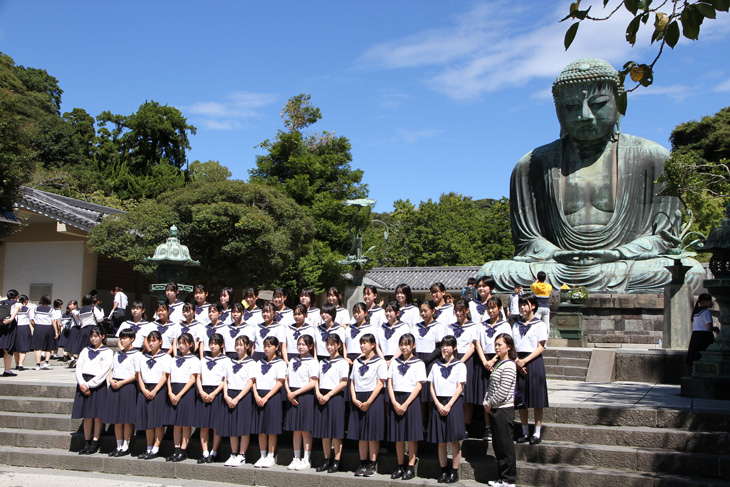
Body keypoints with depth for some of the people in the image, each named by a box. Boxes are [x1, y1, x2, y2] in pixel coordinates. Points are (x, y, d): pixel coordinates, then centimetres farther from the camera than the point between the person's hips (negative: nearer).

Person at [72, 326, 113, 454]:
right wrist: (82, 383, -9)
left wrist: (89, 384, -13)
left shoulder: (107, 352, 1)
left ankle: (94, 444, 5)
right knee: (86, 416, 6)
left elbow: (104, 372, -8)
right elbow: (78, 367, 8)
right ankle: (86, 443, 13)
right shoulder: (85, 351, 16)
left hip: (98, 385, -4)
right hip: (84, 385, 4)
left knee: (97, 415, -1)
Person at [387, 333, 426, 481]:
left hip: (411, 400, -4)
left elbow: (418, 386, -7)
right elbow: (390, 383, 7)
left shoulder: (418, 363, -1)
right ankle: (400, 467, 15)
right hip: (396, 400, 4)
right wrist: (394, 402, -7)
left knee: (411, 436, -1)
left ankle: (411, 468, 6)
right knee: (398, 436, 7)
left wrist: (405, 404, -14)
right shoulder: (394, 362, 10)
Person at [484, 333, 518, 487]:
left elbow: (503, 392, -19)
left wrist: (489, 404, -10)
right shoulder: (499, 364, 14)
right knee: (497, 445, 13)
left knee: (505, 446, -2)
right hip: (495, 410, 9)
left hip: (504, 410, -9)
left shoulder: (509, 366, -15)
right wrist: (486, 402, 4)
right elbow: (491, 386, 17)